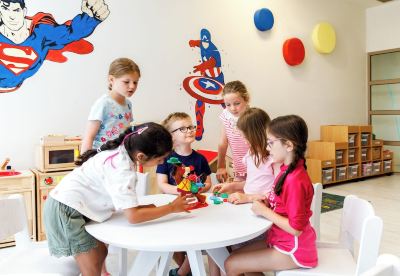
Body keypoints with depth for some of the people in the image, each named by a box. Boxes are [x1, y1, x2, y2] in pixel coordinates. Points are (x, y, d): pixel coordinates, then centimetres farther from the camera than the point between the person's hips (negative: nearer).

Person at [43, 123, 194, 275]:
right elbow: (133, 216, -29)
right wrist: (172, 207, -20)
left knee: (101, 252, 16)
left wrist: (142, 207, -6)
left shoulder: (121, 152, -2)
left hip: (67, 203, 9)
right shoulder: (122, 169, -28)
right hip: (66, 210, -9)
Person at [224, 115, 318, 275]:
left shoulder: (295, 181, -27)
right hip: (281, 240, 8)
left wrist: (264, 211, -19)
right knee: (237, 255, 15)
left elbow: (296, 228, -26)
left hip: (293, 250, -8)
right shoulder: (288, 170, 1)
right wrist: (265, 202, -5)